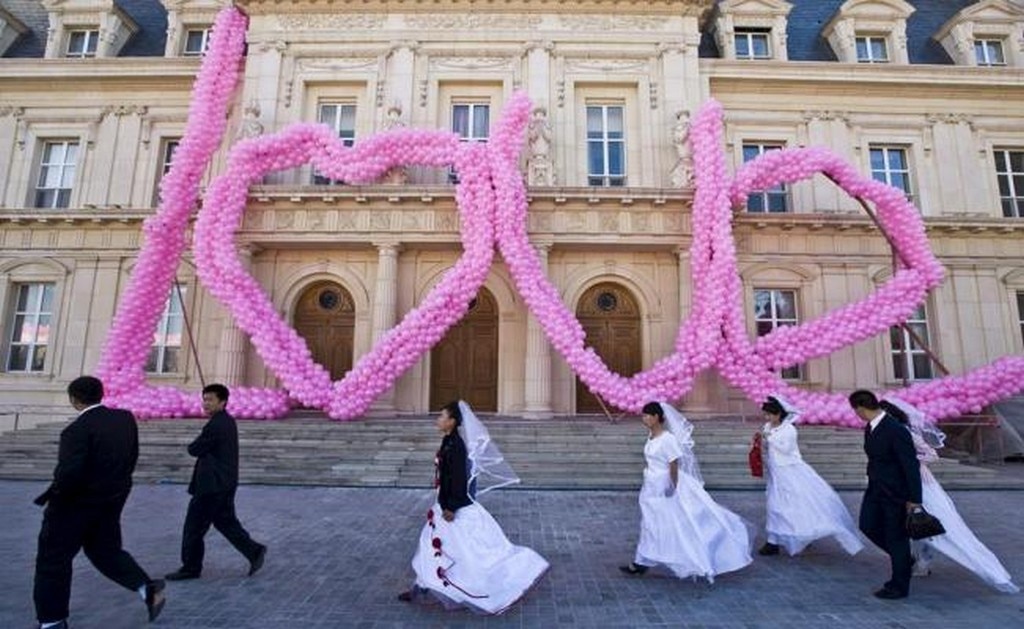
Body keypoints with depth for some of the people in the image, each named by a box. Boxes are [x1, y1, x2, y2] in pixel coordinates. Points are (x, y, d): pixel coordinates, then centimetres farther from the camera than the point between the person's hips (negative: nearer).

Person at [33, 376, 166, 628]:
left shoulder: (77, 429, -22)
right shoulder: (126, 419, -2)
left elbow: (69, 473, -28)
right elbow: (132, 457, 5)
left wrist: (51, 496, -9)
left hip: (76, 504, -7)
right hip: (112, 501, 7)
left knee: (53, 559, 13)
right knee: (106, 551, 20)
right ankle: (148, 589, 7)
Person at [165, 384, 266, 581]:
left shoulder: (215, 426, -21)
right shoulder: (228, 421, 10)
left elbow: (194, 450, -13)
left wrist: (195, 445, 7)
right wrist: (200, 445, 0)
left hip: (212, 485, -10)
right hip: (224, 483, 10)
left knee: (194, 526, 5)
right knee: (225, 521, 17)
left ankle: (190, 567, 19)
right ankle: (254, 551, 16)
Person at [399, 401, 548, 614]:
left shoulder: (456, 444, -23)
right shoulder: (448, 441, 7)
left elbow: (458, 478, -24)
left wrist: (451, 507, -21)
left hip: (456, 507, -10)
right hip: (446, 503, 10)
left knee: (474, 548, 1)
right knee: (432, 544, 17)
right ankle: (419, 588, 31)